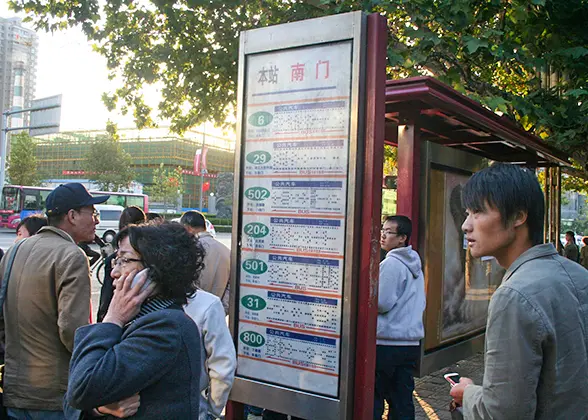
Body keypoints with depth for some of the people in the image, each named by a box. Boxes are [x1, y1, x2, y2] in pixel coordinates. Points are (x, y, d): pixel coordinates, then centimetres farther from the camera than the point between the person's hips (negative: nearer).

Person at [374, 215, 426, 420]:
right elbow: (421, 304, 20)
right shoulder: (415, 264, 13)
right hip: (412, 341, 8)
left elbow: (382, 303, -17)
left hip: (387, 343, -8)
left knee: (374, 400, 2)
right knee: (403, 400, 13)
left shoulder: (391, 263, -14)